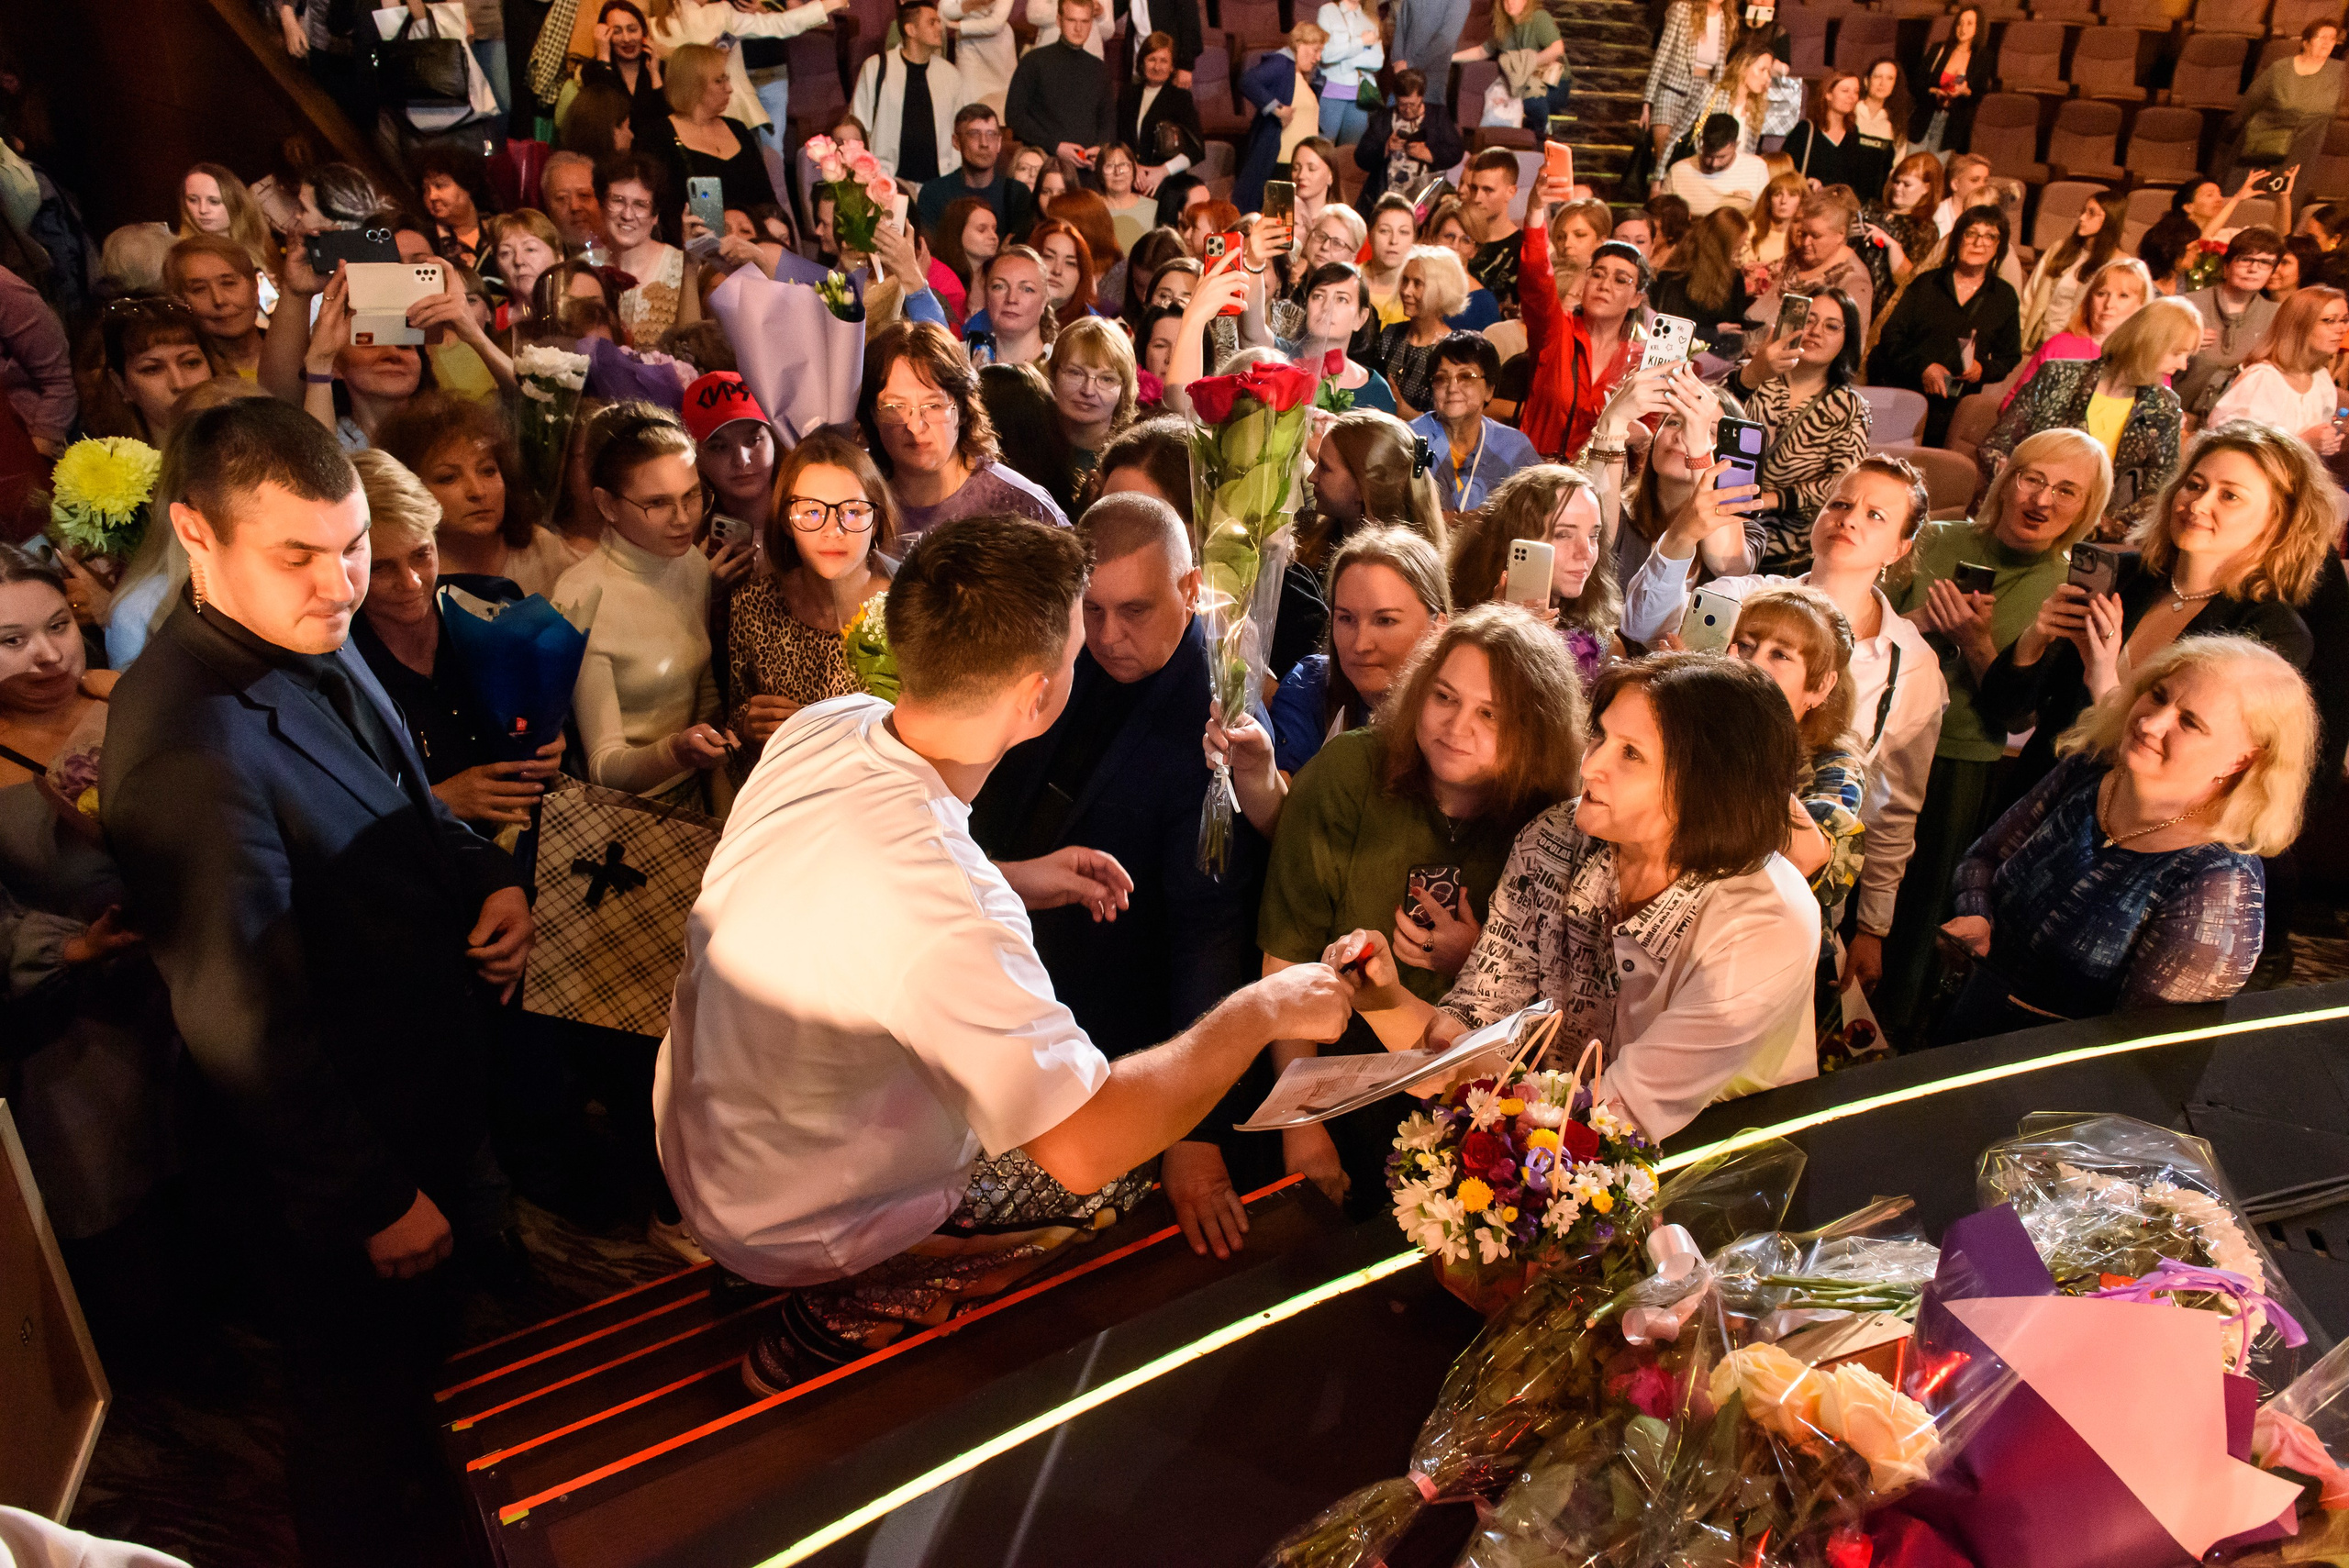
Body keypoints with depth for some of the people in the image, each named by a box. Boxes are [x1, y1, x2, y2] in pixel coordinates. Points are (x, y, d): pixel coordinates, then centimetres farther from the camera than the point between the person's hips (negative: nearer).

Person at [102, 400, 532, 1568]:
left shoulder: (316, 646, -2)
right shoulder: (189, 741, -32)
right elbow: (239, 1020, -28)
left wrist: (487, 877, -5)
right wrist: (374, 1200, -19)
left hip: (430, 1105, 9)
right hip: (335, 1177, -9)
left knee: (425, 1355, 31)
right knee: (361, 1410, 17)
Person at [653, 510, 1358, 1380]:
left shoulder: (829, 724, -14)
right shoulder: (935, 910, -40)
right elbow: (1087, 1148, -33)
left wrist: (1023, 882, 1)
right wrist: (1261, 1011, -22)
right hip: (794, 1224, -7)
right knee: (1137, 1171, 7)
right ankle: (847, 1315, 9)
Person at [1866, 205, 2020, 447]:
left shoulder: (2005, 297, 17)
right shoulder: (1926, 284, 15)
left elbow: (2009, 356, 19)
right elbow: (1891, 334, 7)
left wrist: (1983, 370, -4)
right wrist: (1922, 366, -9)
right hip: (1901, 390, -1)